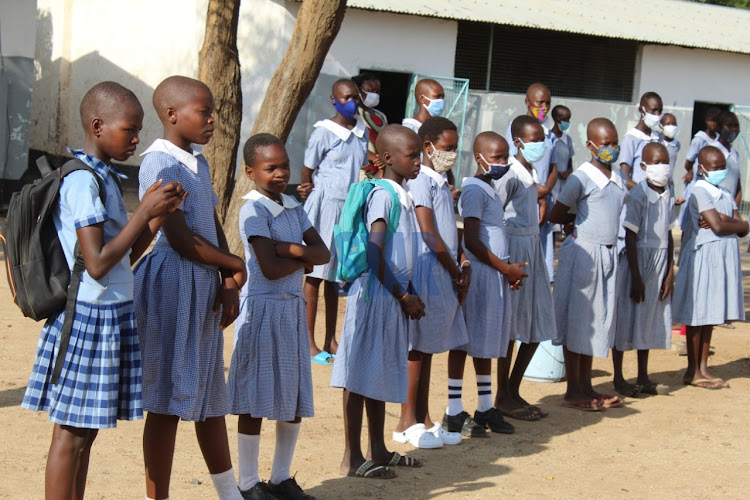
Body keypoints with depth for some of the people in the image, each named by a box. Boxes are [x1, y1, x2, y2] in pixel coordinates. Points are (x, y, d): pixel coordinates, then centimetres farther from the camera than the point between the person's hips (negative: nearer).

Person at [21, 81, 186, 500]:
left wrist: (158, 216, 4)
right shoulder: (83, 182, -16)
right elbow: (98, 264, -22)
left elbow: (125, 257, 15)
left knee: (87, 429, 13)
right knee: (72, 432, -2)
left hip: (112, 317, 9)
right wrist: (145, 211, -18)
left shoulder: (105, 178, 13)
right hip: (89, 318, -9)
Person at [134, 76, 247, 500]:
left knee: (209, 394, 18)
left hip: (206, 283, 9)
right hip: (172, 284, -9)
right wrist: (235, 266, -9)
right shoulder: (161, 164, -14)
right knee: (169, 401, -3)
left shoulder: (199, 161, 14)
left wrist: (228, 285, 1)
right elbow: (180, 238, -19)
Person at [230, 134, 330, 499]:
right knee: (255, 400, 0)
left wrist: (290, 248, -16)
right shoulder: (253, 211, -12)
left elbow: (324, 253, -1)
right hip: (262, 308, -7)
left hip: (293, 308, 7)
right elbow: (270, 269, -21)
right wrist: (305, 258, -7)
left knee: (296, 398, 11)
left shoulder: (294, 208, 10)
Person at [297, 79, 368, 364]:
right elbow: (307, 173, -2)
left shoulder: (362, 132, 8)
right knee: (315, 275, 0)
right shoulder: (323, 133, -8)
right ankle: (309, 343, 4)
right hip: (325, 205, -5)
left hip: (351, 208, 5)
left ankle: (330, 341, 18)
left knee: (335, 276, 11)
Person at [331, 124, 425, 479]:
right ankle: (352, 457, 3)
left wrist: (408, 295, 10)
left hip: (393, 296, 9)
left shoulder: (404, 196, 13)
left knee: (381, 373, 15)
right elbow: (375, 257, -18)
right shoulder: (382, 195, -14)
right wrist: (403, 296, -12)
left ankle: (378, 450, 24)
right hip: (374, 294, -9)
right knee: (360, 375, -3)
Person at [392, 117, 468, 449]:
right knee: (416, 348, -2)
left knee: (427, 348, 13)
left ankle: (423, 420, 20)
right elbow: (429, 234, -16)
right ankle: (407, 423, 5)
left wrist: (464, 265, 4)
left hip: (445, 273, 9)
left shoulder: (441, 182, 16)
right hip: (426, 270, -9)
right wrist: (456, 272, -9)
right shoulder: (421, 181, -12)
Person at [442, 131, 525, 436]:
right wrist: (506, 268, -13)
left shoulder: (490, 189, 17)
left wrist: (510, 269, 7)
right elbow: (472, 241, -18)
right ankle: (454, 413, 1)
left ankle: (485, 408, 22)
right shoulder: (474, 189, -12)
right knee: (464, 342, -4)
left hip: (496, 273, 9)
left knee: (486, 342, 14)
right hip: (477, 273, -9)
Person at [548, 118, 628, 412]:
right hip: (583, 253, -7)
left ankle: (586, 387, 20)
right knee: (577, 321, 0)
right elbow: (556, 215, -9)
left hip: (608, 253, 7)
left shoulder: (619, 177, 10)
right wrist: (580, 221, 2)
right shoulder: (582, 177, -11)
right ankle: (572, 391, 7)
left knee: (599, 321, 11)